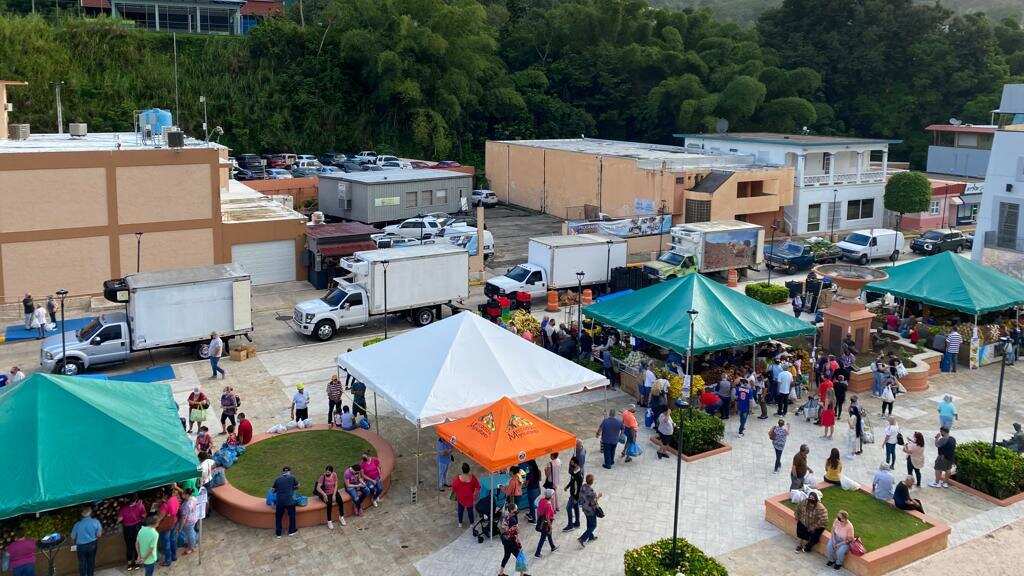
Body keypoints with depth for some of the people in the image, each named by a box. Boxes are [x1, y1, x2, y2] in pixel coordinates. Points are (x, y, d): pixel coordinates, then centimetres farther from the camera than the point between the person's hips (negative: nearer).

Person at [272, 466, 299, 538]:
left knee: (278, 517, 13)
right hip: (289, 500, -1)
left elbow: (274, 490, 11)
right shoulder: (292, 478, 2)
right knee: (291, 515, 17)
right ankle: (291, 531, 26)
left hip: (279, 500, 2)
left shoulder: (278, 479, 7)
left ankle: (278, 533, 19)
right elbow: (297, 486, 13)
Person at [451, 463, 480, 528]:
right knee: (470, 510, 24)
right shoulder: (472, 478, -26)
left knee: (460, 510, 25)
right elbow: (477, 486, -10)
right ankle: (472, 523, 40)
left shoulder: (458, 479, -30)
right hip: (470, 498, 0)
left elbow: (454, 489, -15)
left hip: (460, 497, 0)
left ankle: (460, 523, 42)